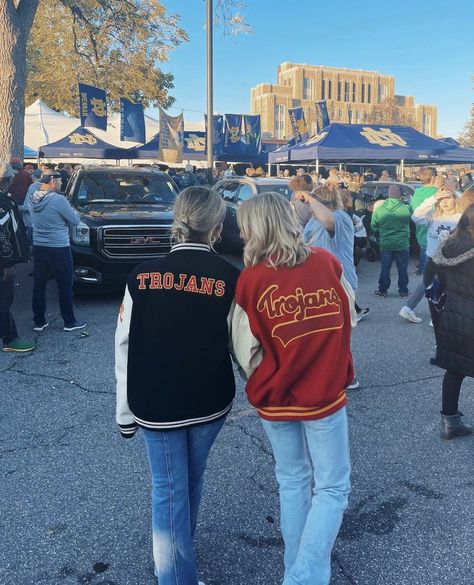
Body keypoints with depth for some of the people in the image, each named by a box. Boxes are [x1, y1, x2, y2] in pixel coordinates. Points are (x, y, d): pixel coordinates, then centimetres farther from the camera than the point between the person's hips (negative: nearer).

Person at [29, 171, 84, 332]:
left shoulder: (33, 199, 5)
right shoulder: (58, 199, -17)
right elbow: (75, 221, -9)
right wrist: (73, 211, 11)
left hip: (38, 248, 7)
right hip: (58, 249, -6)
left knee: (39, 285, 11)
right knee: (65, 286, 5)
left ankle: (39, 322, 18)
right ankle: (69, 322, 13)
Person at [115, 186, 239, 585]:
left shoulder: (143, 276, -9)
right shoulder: (230, 279, -13)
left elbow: (126, 348, -7)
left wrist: (126, 411, 3)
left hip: (155, 404, -1)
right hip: (209, 401, 1)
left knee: (169, 487, 12)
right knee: (192, 477, 23)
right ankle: (182, 548, 47)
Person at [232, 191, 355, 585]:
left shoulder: (250, 280, -12)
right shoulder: (327, 262, -7)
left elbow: (246, 354, -7)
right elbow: (350, 319, 7)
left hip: (275, 399, 1)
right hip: (325, 394, -1)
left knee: (292, 482, 20)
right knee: (332, 488, 12)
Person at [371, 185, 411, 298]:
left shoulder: (379, 209, -6)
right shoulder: (406, 209, -14)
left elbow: (373, 227, 3)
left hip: (385, 244, 2)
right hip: (402, 244, -1)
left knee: (385, 268, 11)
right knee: (402, 269, 9)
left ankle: (382, 290, 16)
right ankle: (403, 291, 17)